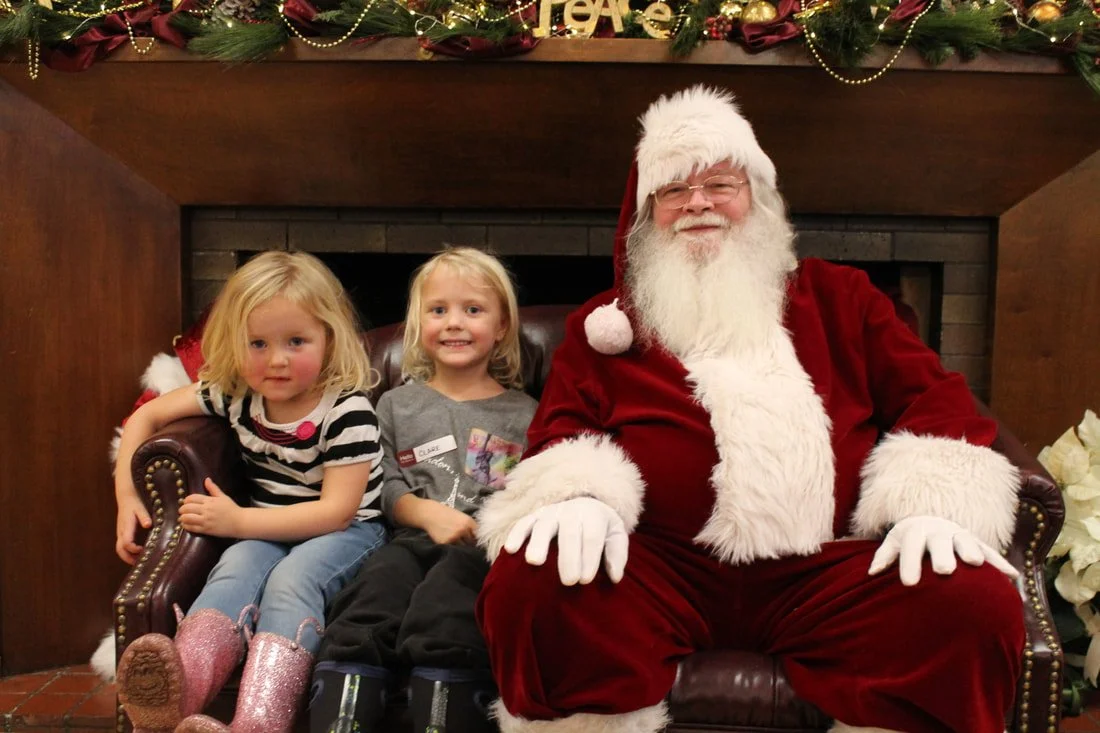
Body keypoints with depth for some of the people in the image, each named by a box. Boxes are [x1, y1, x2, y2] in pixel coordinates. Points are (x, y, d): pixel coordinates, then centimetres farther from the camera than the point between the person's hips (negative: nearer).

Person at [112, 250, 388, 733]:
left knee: (291, 579, -34)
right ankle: (180, 688, -54)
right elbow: (147, 415, 10)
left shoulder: (347, 410, -19)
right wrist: (126, 495, 0)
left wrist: (238, 520, -21)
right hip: (270, 530, 5)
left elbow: (336, 511, -21)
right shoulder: (235, 393, -2)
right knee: (238, 565, -28)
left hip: (348, 531, -4)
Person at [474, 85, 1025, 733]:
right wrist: (581, 495, -14)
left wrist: (931, 504, -4)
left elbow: (932, 395, 16)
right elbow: (561, 426, 11)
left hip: (826, 573, 1)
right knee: (529, 582, -31)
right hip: (658, 568, 0)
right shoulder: (605, 322, 20)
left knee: (978, 604, -26)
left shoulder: (838, 297, 22)